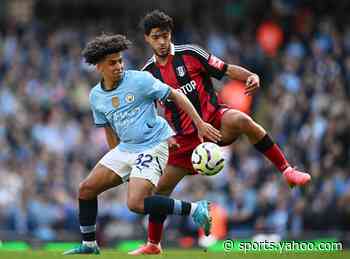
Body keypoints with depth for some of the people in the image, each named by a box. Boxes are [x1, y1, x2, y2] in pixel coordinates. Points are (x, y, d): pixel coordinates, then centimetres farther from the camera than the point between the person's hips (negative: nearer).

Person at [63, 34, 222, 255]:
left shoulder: (140, 80, -14)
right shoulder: (96, 96, 5)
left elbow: (176, 95, -7)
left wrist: (200, 124, -12)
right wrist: (116, 161, 21)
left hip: (152, 146, -7)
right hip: (125, 148, 7)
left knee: (136, 203, -24)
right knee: (86, 189, 3)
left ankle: (195, 209, -13)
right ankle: (89, 245, 18)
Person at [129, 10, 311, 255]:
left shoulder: (190, 53, -5)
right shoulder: (148, 73, 5)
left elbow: (226, 69, -5)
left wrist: (251, 76, -24)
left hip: (214, 120, -4)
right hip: (185, 137, 4)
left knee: (241, 120, -38)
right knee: (161, 188, 1)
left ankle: (287, 170, -30)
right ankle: (153, 245, 21)